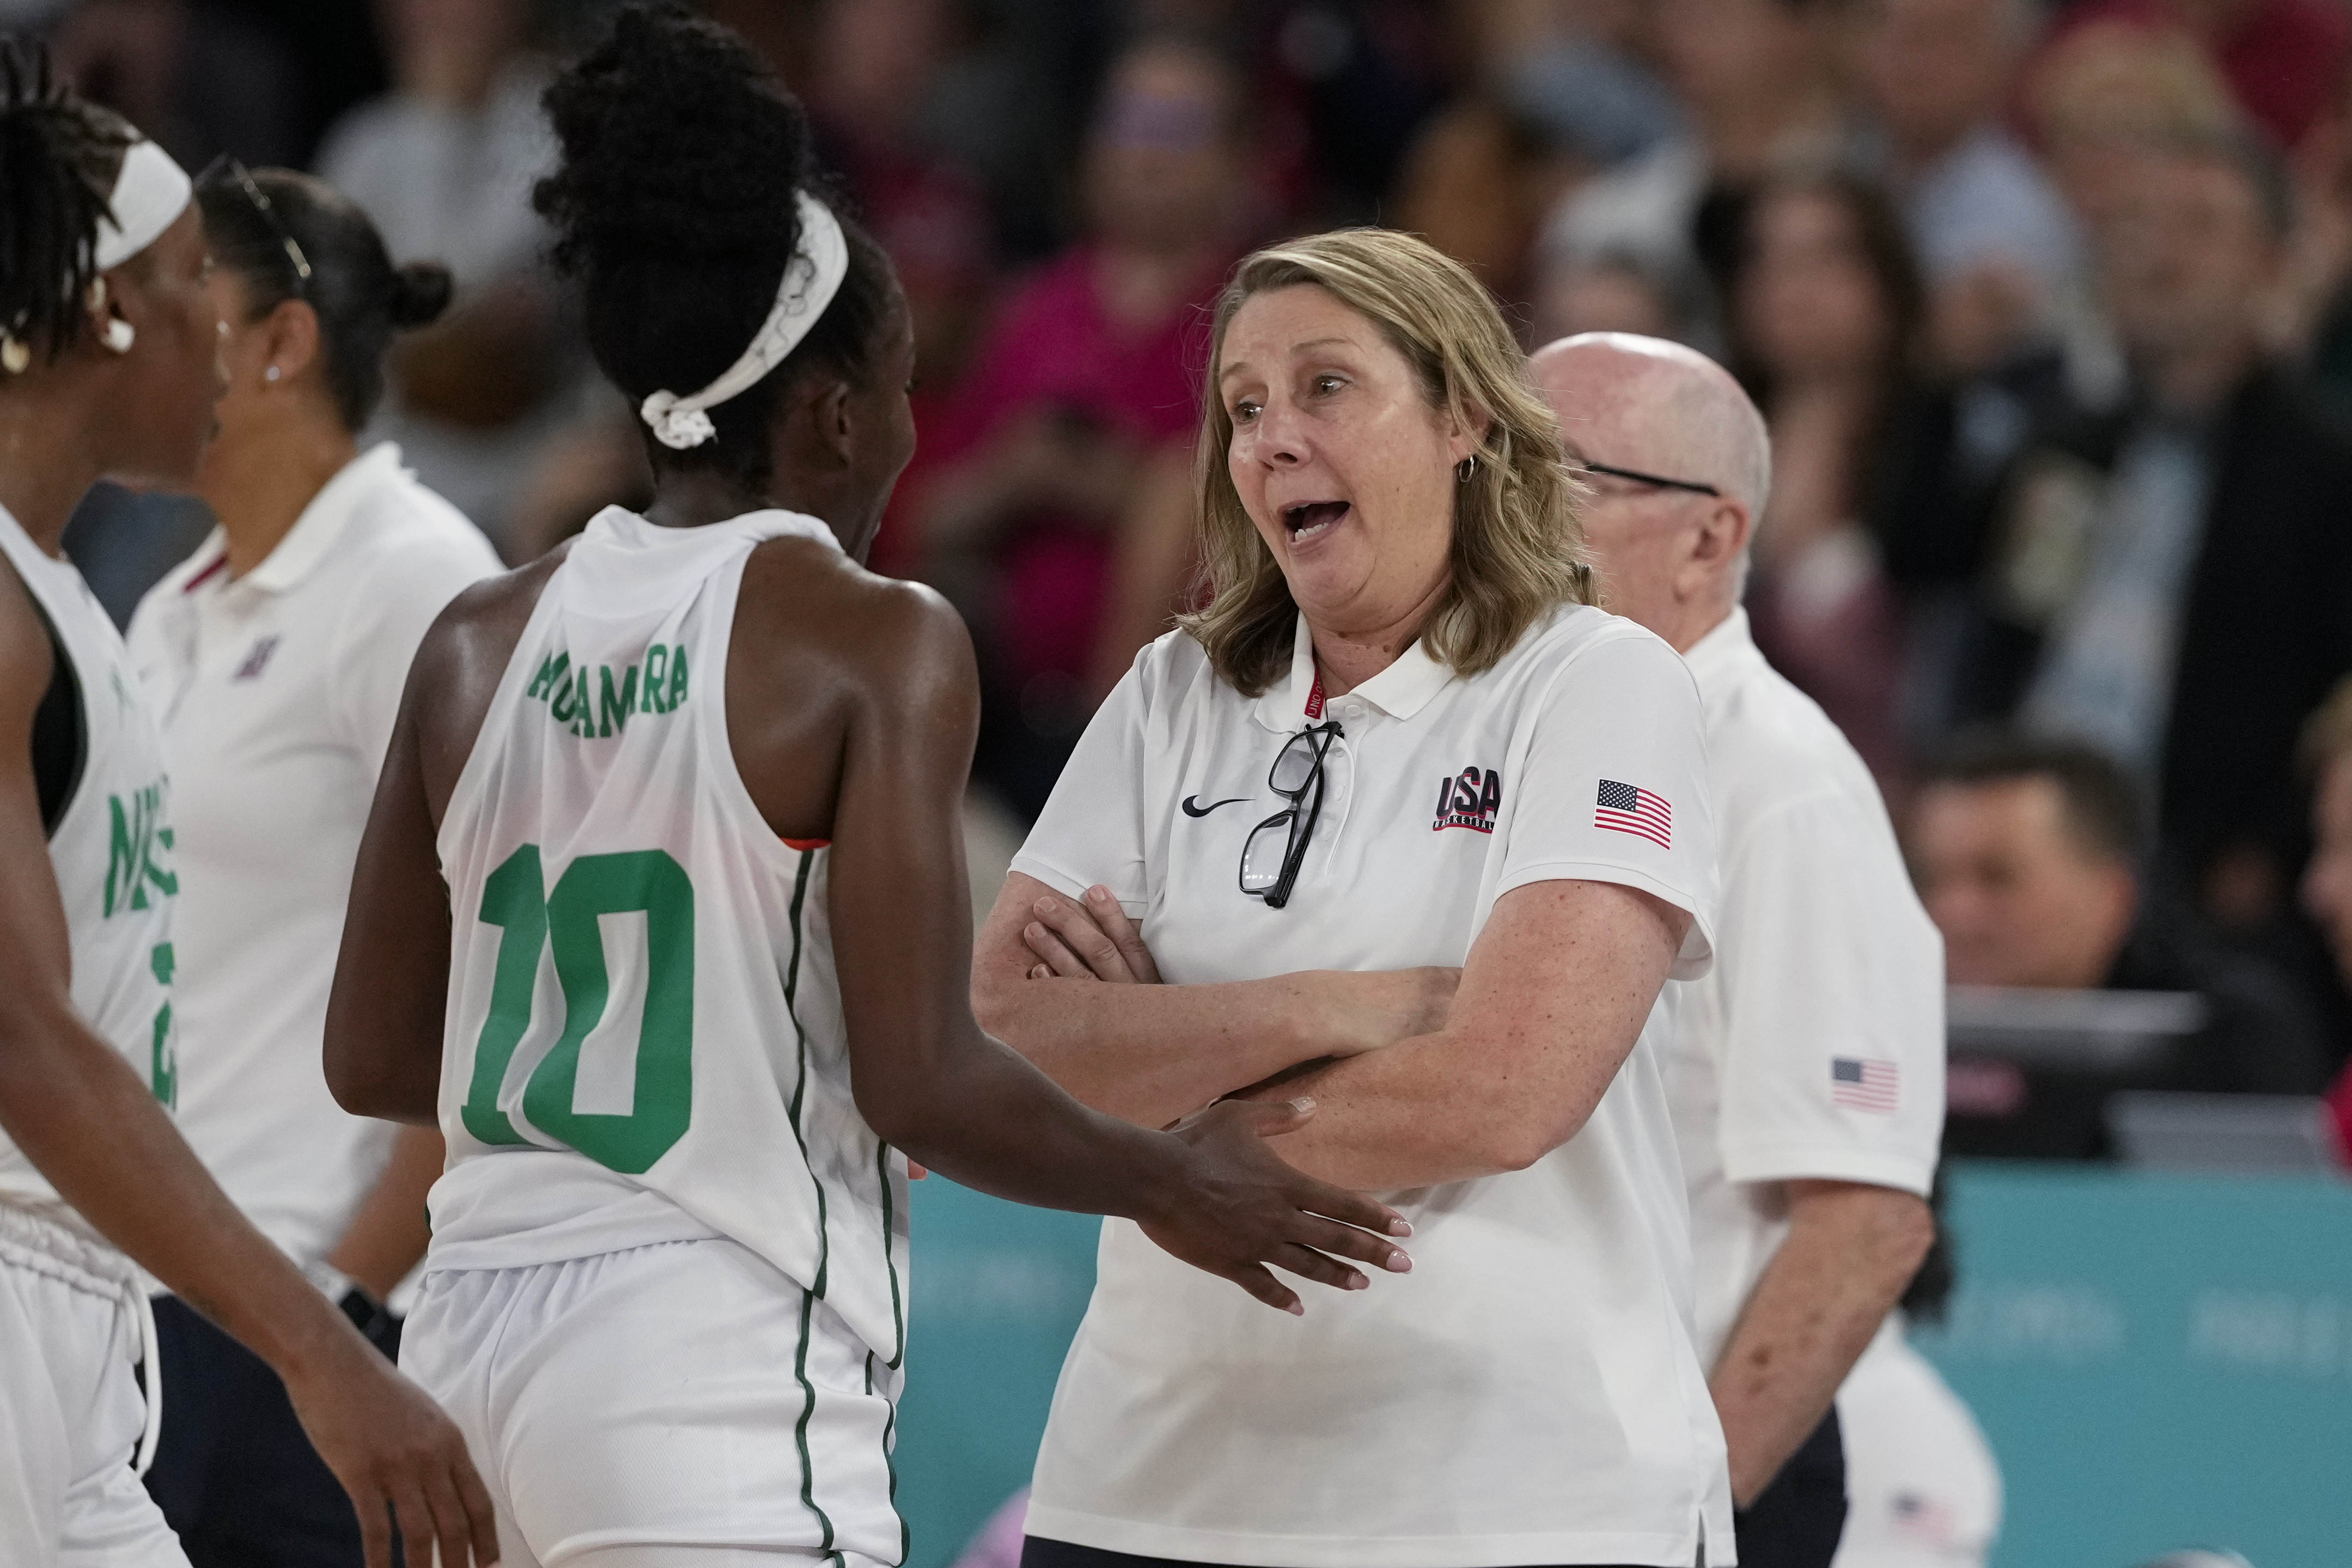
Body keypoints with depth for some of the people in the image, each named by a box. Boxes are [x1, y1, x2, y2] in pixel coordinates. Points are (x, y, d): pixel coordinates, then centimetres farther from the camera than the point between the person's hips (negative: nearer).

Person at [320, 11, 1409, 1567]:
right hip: (722, 1368, -7)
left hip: (478, 1337, 7)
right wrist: (1171, 1186, 3)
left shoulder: (482, 646, 10)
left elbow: (374, 1059, 14)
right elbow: (921, 1084, -13)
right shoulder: (875, 642, -7)